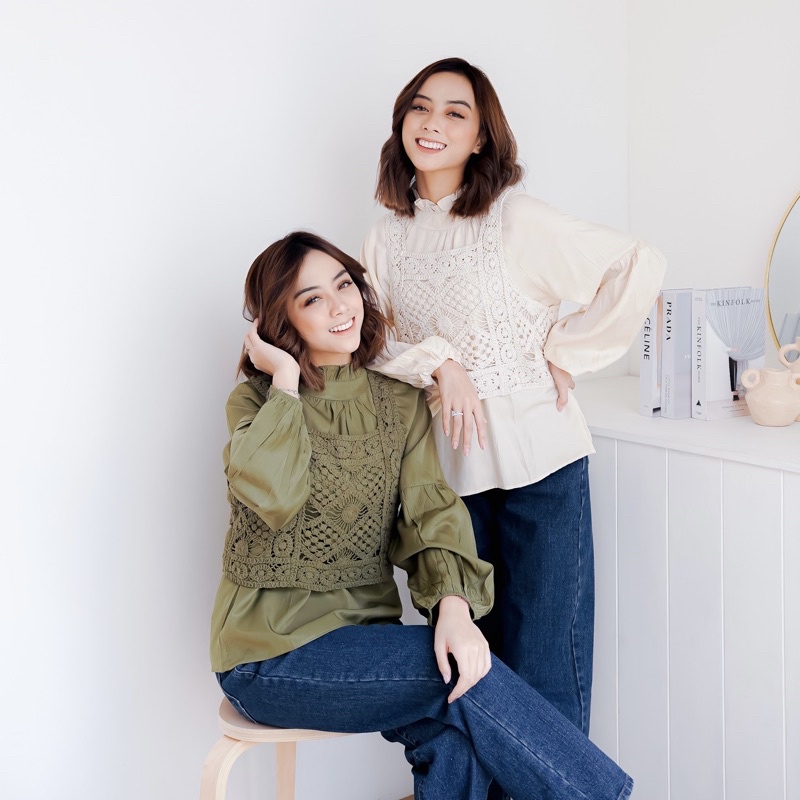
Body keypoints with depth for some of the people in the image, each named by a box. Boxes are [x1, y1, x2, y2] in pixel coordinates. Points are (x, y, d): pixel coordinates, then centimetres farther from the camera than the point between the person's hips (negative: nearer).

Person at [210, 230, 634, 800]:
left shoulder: (401, 402, 8)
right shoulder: (258, 403, -3)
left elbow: (431, 508, -5)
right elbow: (274, 496, -25)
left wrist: (453, 600, -24)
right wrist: (286, 380, -15)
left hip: (365, 632, 4)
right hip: (273, 654, -4)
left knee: (455, 736, -26)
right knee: (466, 678, -23)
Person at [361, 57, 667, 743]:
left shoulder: (514, 219, -7)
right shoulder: (388, 235, 7)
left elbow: (640, 267, -10)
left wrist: (564, 351, -9)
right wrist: (438, 364, -13)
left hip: (537, 457, -4)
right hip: (448, 464, 5)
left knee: (542, 659, 1)